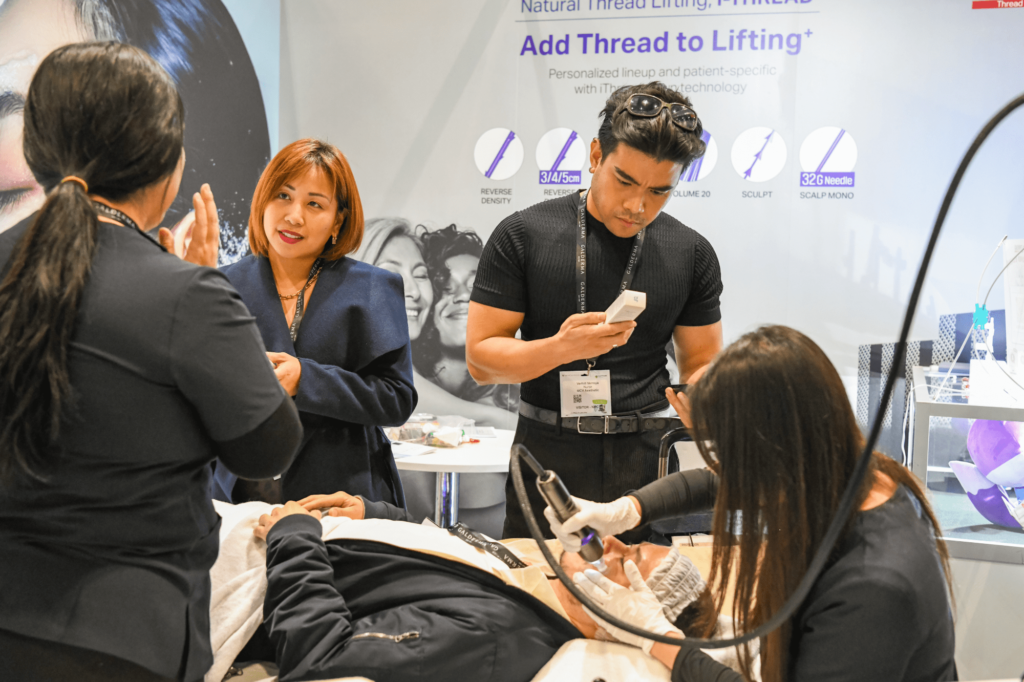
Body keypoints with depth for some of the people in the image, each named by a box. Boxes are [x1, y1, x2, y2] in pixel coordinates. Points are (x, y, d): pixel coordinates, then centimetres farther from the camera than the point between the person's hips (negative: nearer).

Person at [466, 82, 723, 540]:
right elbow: (480, 358, -5)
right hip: (546, 461, -1)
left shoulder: (691, 253, 3)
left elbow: (701, 362, 10)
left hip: (646, 465, 2)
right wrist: (561, 347, -22)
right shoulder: (523, 235, -4)